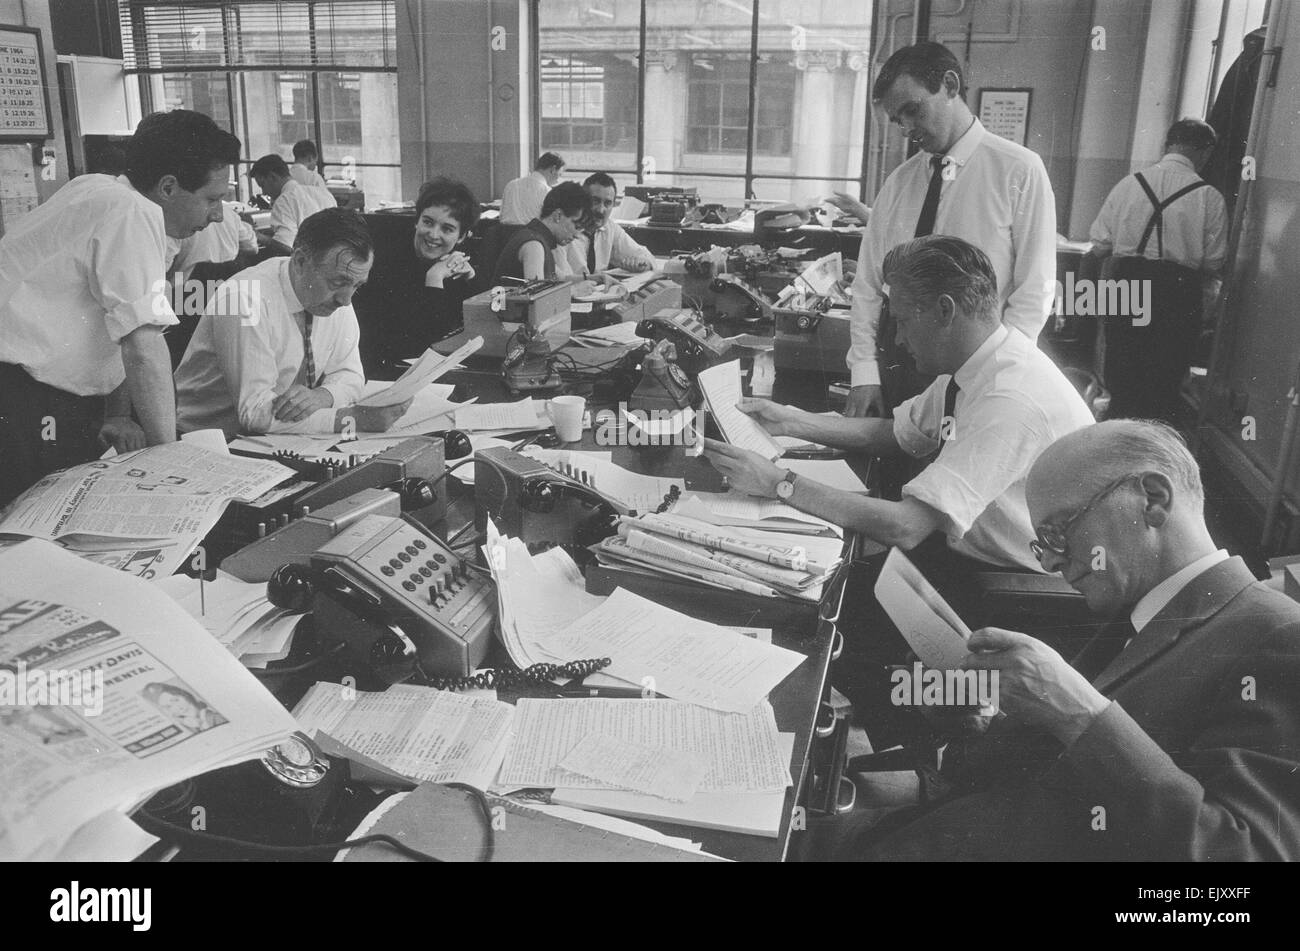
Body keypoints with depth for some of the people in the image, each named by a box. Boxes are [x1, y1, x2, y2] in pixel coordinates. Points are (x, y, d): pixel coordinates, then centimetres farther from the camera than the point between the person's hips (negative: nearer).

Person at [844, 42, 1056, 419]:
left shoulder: (1019, 171, -4)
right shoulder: (898, 182, 9)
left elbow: (1034, 292, -7)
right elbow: (868, 283, 8)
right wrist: (864, 371, -2)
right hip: (894, 368, 4)